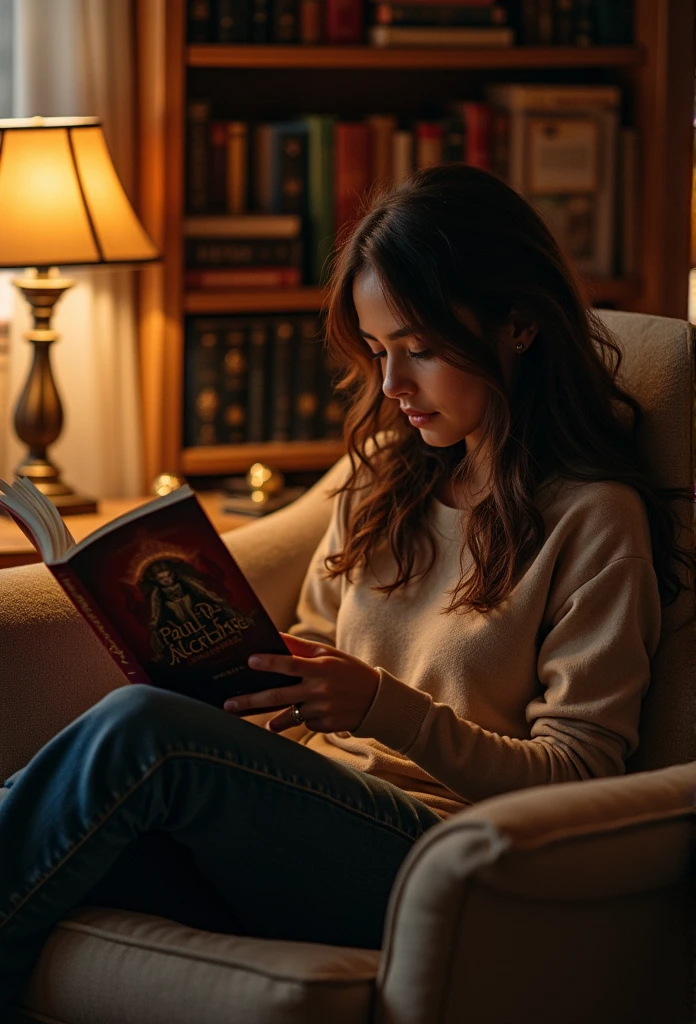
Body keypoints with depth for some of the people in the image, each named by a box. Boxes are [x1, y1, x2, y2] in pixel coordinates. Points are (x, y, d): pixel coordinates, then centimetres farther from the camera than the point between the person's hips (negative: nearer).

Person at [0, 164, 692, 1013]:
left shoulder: (594, 519, -1)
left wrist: (384, 708, -19)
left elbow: (575, 775, -5)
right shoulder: (386, 474, 20)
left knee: (141, 730, -30)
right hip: (303, 807, 6)